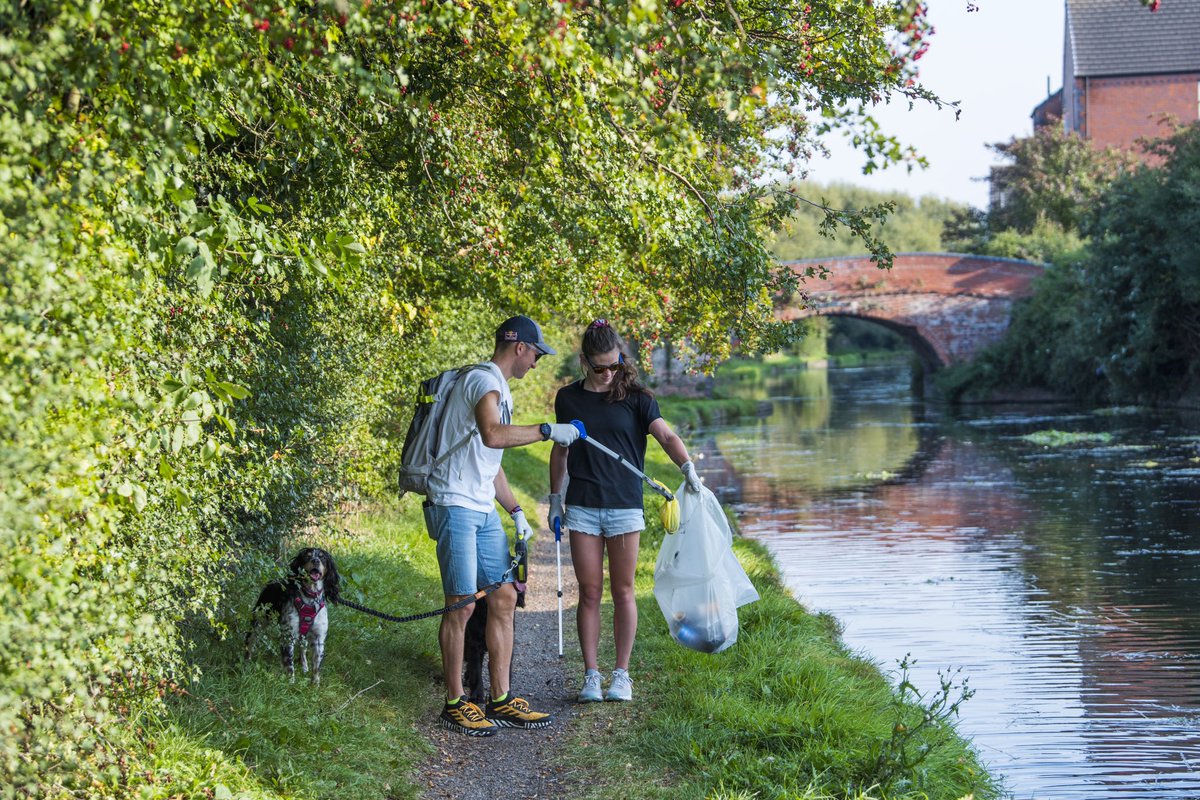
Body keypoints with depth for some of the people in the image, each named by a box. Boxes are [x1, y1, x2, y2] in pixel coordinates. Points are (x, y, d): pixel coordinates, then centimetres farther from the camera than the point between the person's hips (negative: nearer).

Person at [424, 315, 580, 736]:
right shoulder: (484, 380, -11)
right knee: (462, 604, -6)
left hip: (484, 511, 10)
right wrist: (548, 431, -24)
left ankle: (501, 701, 12)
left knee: (504, 598, 7)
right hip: (456, 507, -10)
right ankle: (455, 704, 2)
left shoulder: (498, 387, 21)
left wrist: (515, 510, 23)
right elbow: (493, 435, -32)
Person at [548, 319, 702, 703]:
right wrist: (555, 498, 15)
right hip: (582, 508, 2)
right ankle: (591, 675, 8)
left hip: (625, 506, -1)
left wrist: (687, 467, -31)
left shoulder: (634, 397, -1)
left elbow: (665, 434, -14)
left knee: (623, 591, 3)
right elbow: (559, 451, 16)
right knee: (589, 593, 3)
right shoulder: (568, 398, 6)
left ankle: (621, 674, 11)